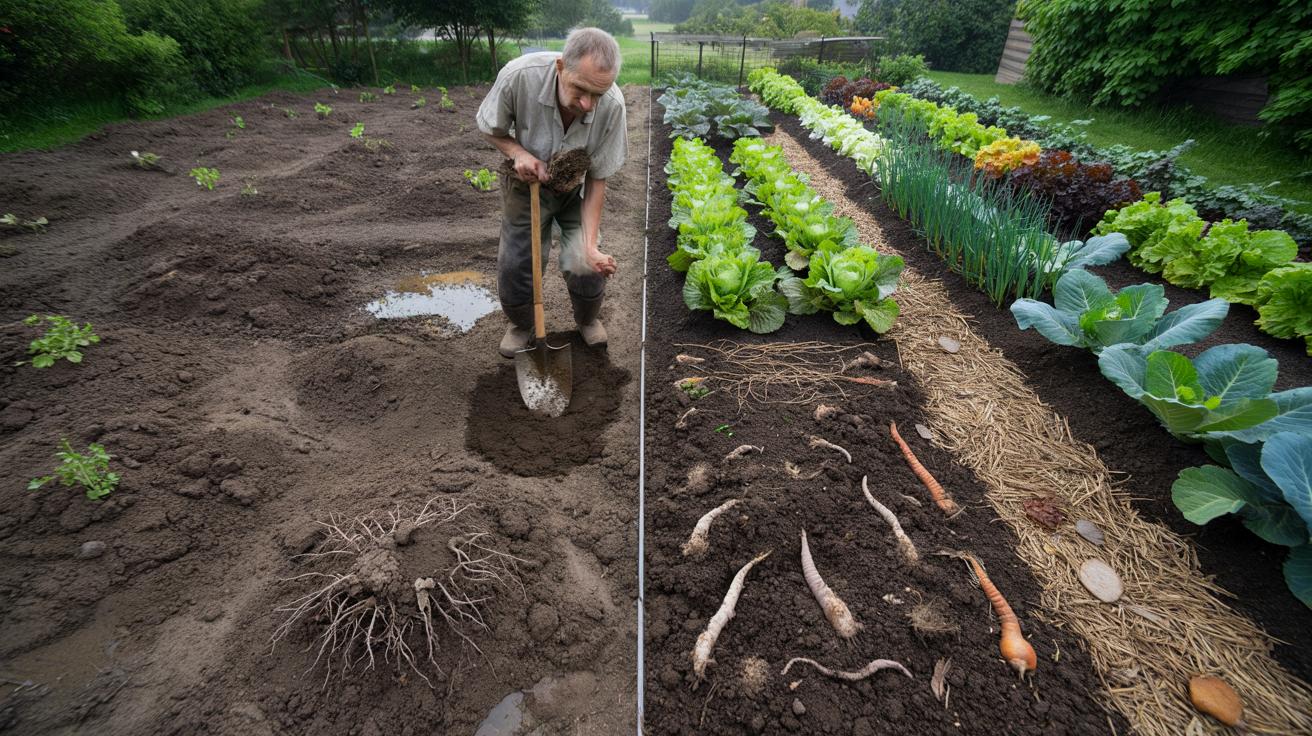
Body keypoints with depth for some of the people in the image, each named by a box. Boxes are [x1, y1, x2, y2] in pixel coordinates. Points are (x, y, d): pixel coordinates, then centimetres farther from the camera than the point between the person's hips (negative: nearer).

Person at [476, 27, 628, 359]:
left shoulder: (612, 105, -31)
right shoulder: (519, 75, -33)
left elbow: (597, 180, -21)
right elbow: (491, 128, -11)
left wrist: (590, 246, -29)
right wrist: (518, 153, -31)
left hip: (576, 188, 0)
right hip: (528, 183, 0)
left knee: (585, 265, -3)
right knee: (515, 265, -1)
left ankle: (588, 319, 31)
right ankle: (521, 325, 30)